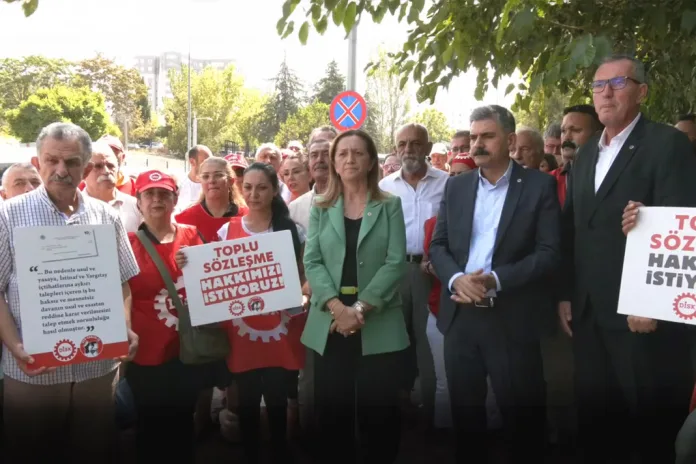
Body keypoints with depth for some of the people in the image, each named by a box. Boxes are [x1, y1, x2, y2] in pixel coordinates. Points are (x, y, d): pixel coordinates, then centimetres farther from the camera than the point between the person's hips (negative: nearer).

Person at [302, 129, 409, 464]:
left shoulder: (390, 206, 4)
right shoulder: (320, 209, 9)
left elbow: (396, 262, -5)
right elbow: (312, 263, -1)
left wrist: (361, 307, -15)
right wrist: (337, 307, -16)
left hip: (379, 326, -1)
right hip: (330, 325, 2)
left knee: (378, 413, 4)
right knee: (332, 412, 7)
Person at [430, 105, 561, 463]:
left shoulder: (539, 185, -4)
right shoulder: (456, 186, 9)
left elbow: (550, 253, -10)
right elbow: (438, 245, 8)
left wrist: (495, 280, -20)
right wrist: (456, 279, -13)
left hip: (512, 319, -4)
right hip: (460, 316, 4)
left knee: (521, 415, 8)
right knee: (464, 412, 16)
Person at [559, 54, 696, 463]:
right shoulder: (586, 154, 16)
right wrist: (566, 295, 11)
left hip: (643, 315, -6)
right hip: (589, 314, 7)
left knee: (652, 427, 7)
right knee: (595, 421, 14)